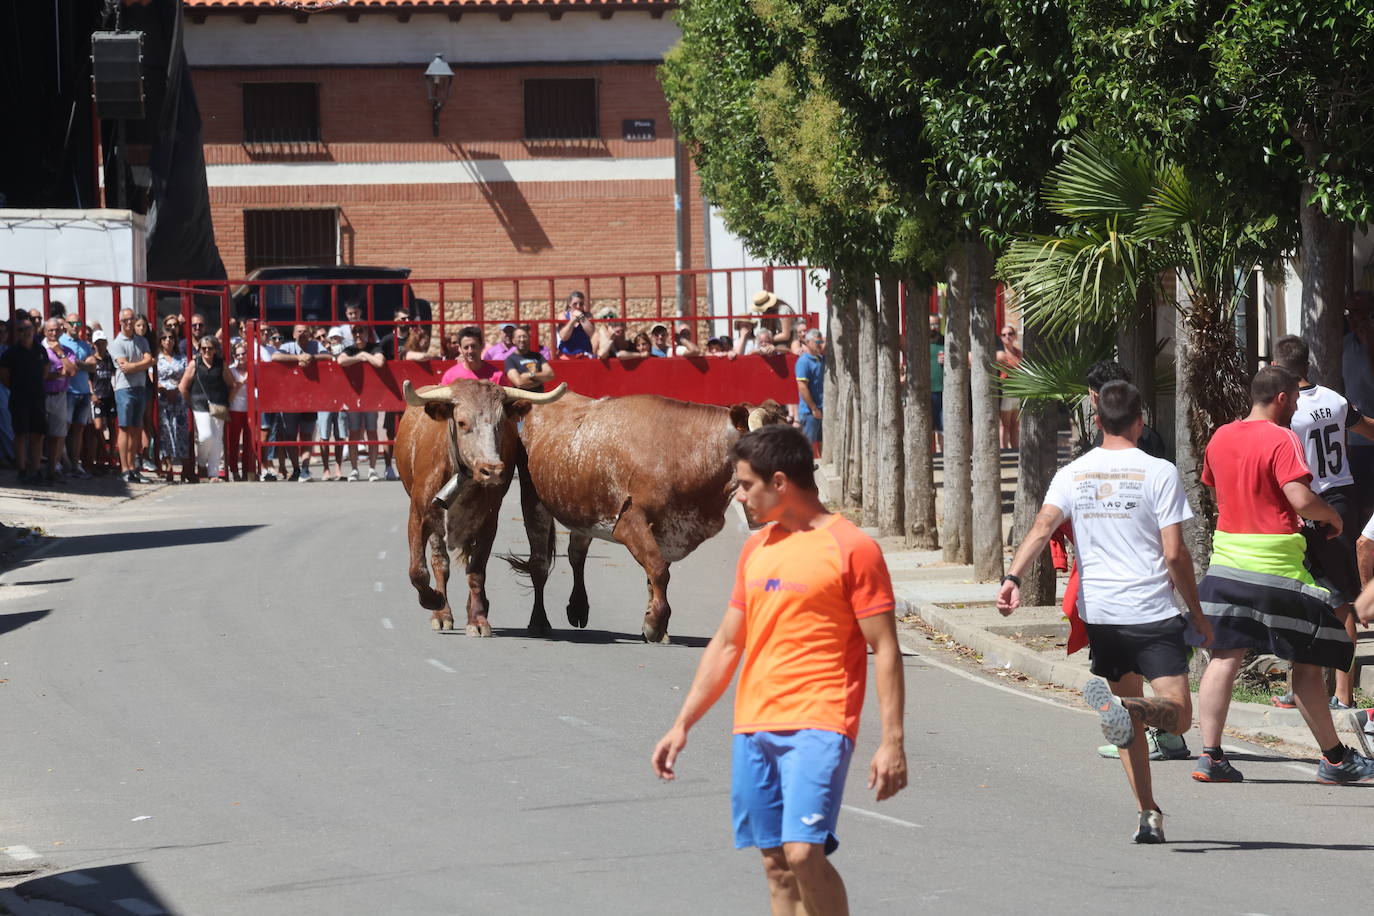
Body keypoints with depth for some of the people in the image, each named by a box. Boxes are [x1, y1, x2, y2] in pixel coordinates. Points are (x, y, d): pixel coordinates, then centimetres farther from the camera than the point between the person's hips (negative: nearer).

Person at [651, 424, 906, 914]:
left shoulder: (850, 547, -6)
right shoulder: (756, 549, 15)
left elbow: (885, 650, -7)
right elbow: (726, 645, 22)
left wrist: (892, 742, -13)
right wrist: (682, 725, 18)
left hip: (817, 726, -7)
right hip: (754, 727, 7)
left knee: (804, 852, -20)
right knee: (776, 865, 5)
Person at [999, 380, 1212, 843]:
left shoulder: (1072, 474, 6)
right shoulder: (1159, 472, -5)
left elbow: (1043, 527, -11)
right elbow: (1175, 554, -7)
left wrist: (1013, 577, -21)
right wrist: (1198, 615, 3)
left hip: (1099, 614, 4)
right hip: (1152, 614, -4)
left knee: (1130, 714, 18)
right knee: (1178, 714, -5)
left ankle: (1147, 813, 12)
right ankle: (1123, 709, -35)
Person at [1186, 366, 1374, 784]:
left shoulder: (1220, 438, 9)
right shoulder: (1281, 440, -13)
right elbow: (1301, 499, -21)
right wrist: (1332, 515, -2)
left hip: (1227, 557, 6)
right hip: (1275, 562, -6)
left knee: (1224, 656, 5)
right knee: (1306, 660, 3)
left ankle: (1210, 755, -3)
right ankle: (1336, 759, 10)